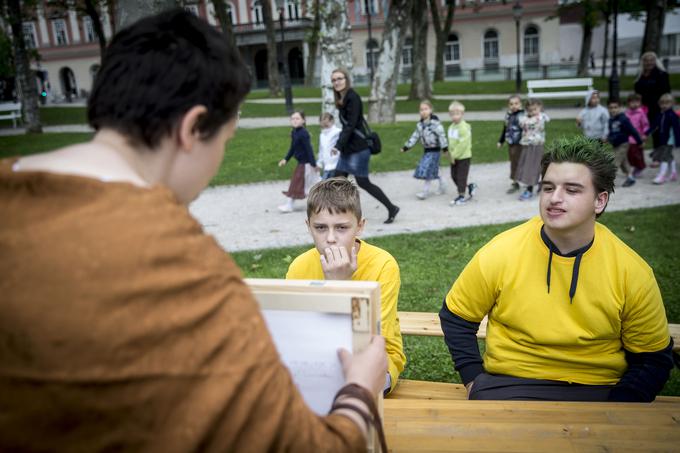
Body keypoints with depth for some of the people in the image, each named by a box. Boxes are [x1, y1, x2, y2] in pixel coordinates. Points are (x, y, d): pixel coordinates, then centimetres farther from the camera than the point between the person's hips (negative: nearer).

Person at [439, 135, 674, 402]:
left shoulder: (633, 273, -8)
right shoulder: (499, 254, -10)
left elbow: (653, 360, 3)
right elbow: (456, 317, 4)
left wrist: (614, 409, -11)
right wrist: (474, 379, -5)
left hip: (598, 390, 3)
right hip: (508, 382, -3)